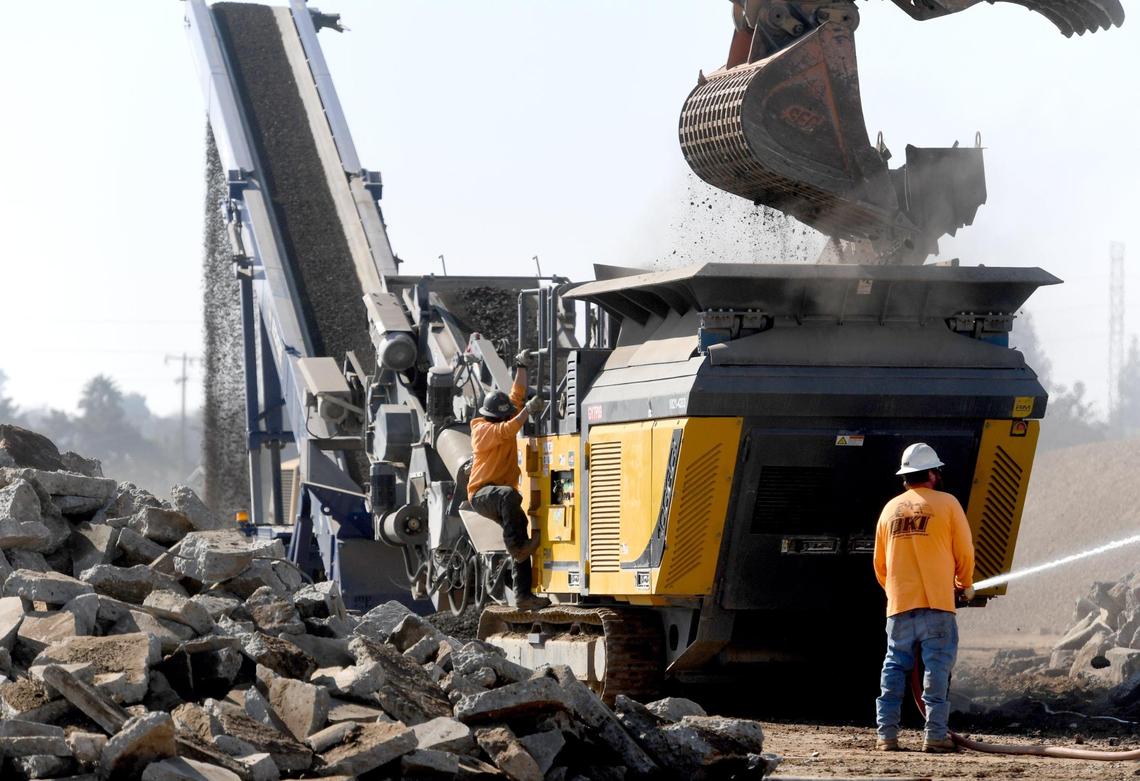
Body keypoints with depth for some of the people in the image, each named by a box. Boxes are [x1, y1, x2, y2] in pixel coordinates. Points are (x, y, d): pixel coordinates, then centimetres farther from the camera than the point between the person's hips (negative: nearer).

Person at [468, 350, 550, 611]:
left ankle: (523, 596, -3)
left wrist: (521, 367, 14)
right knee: (509, 495, -41)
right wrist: (528, 410, -34)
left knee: (520, 544, -1)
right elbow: (506, 431, -29)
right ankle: (517, 545, -36)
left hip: (502, 495, 8)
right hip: (481, 493, -8)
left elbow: (517, 395, 17)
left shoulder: (504, 419, 11)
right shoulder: (482, 429, -12)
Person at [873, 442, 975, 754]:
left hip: (899, 603, 4)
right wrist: (965, 585, 20)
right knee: (937, 666, -3)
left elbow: (879, 562, 17)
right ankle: (935, 734, -7)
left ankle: (887, 734, 2)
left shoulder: (890, 509, 13)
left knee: (895, 666, 7)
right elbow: (964, 552, 3)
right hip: (936, 601, -4)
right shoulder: (946, 504, 0)